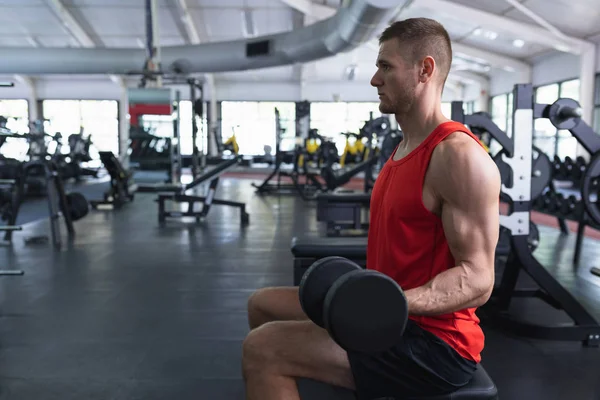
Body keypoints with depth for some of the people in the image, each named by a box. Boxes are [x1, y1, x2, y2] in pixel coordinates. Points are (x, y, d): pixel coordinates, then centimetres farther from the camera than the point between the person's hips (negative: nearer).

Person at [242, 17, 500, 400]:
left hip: (434, 341, -9)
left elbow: (476, 279, -22)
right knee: (263, 304, 13)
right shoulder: (405, 148, 10)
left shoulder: (459, 155, -21)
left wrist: (395, 303, -36)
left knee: (262, 350, -20)